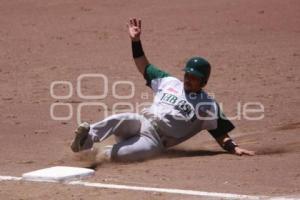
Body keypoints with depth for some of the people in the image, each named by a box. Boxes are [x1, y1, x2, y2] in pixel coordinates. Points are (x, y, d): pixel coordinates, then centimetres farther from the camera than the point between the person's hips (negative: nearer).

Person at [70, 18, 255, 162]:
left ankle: (102, 155, -47)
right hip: (141, 122, 3)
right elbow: (145, 67, 27)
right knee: (122, 120, -34)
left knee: (148, 148, -40)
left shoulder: (208, 105, 10)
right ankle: (87, 138, -56)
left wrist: (234, 148, -11)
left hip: (155, 140, -3)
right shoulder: (169, 82, 20)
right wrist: (136, 41, 18)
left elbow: (220, 133, 7)